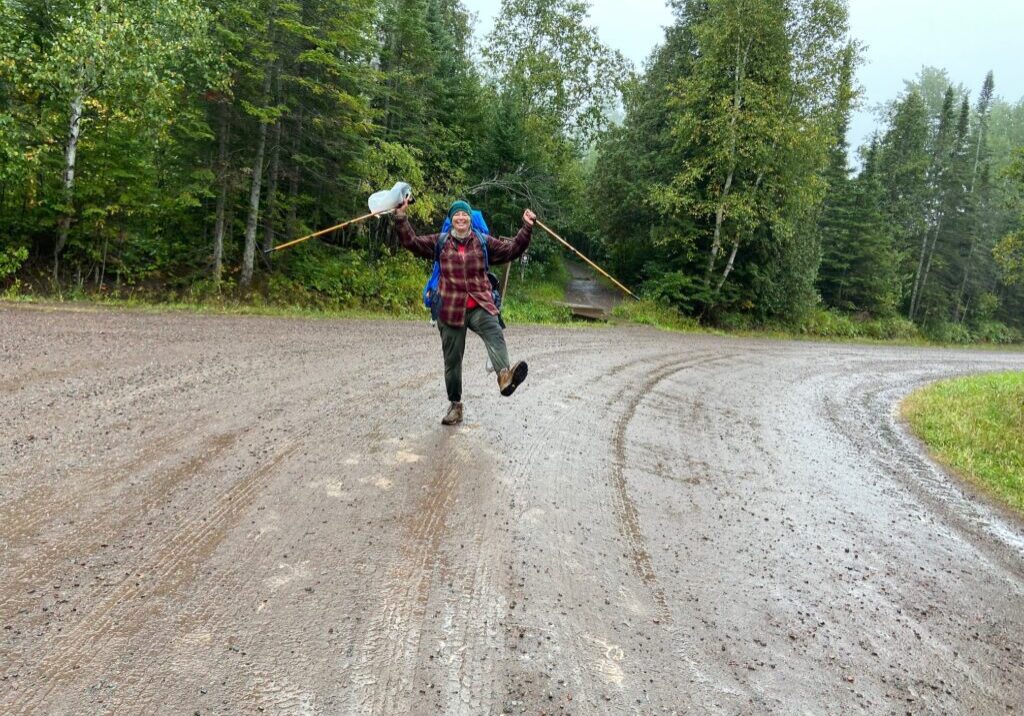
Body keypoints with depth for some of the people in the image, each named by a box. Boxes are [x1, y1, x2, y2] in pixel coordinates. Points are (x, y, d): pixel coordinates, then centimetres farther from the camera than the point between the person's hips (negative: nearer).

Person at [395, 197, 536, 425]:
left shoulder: (483, 242, 8)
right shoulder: (439, 242, 8)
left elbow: (512, 249, 4)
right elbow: (411, 242, 2)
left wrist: (527, 228, -9)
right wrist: (401, 216, -10)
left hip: (480, 306, -1)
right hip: (451, 310, 1)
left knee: (494, 334, -34)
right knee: (452, 359, 8)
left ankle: (505, 375, -58)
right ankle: (455, 405, 23)